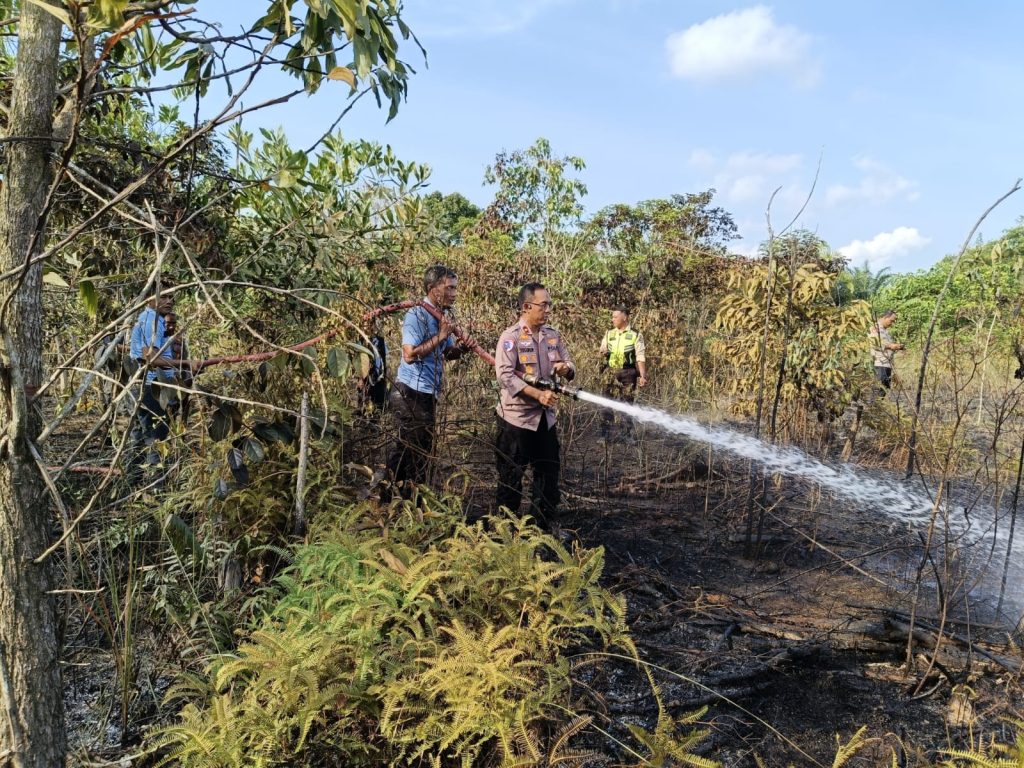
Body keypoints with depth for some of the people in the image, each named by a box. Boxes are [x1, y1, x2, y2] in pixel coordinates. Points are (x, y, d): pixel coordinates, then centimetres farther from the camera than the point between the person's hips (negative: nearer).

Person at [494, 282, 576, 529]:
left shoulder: (553, 335, 8)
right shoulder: (511, 337, -11)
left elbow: (571, 368, 13)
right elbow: (505, 375, -21)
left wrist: (565, 369, -13)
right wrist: (539, 394, -26)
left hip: (545, 417, 6)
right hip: (516, 417, -6)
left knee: (549, 471, 13)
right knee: (511, 475, 4)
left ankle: (547, 525, 27)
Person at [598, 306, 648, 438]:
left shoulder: (636, 335, -3)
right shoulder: (609, 334, 9)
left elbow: (640, 357, -5)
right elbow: (602, 350, 17)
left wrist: (643, 376, -11)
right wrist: (603, 352, -9)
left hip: (628, 374, -3)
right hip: (611, 374, 3)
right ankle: (605, 434, 1)